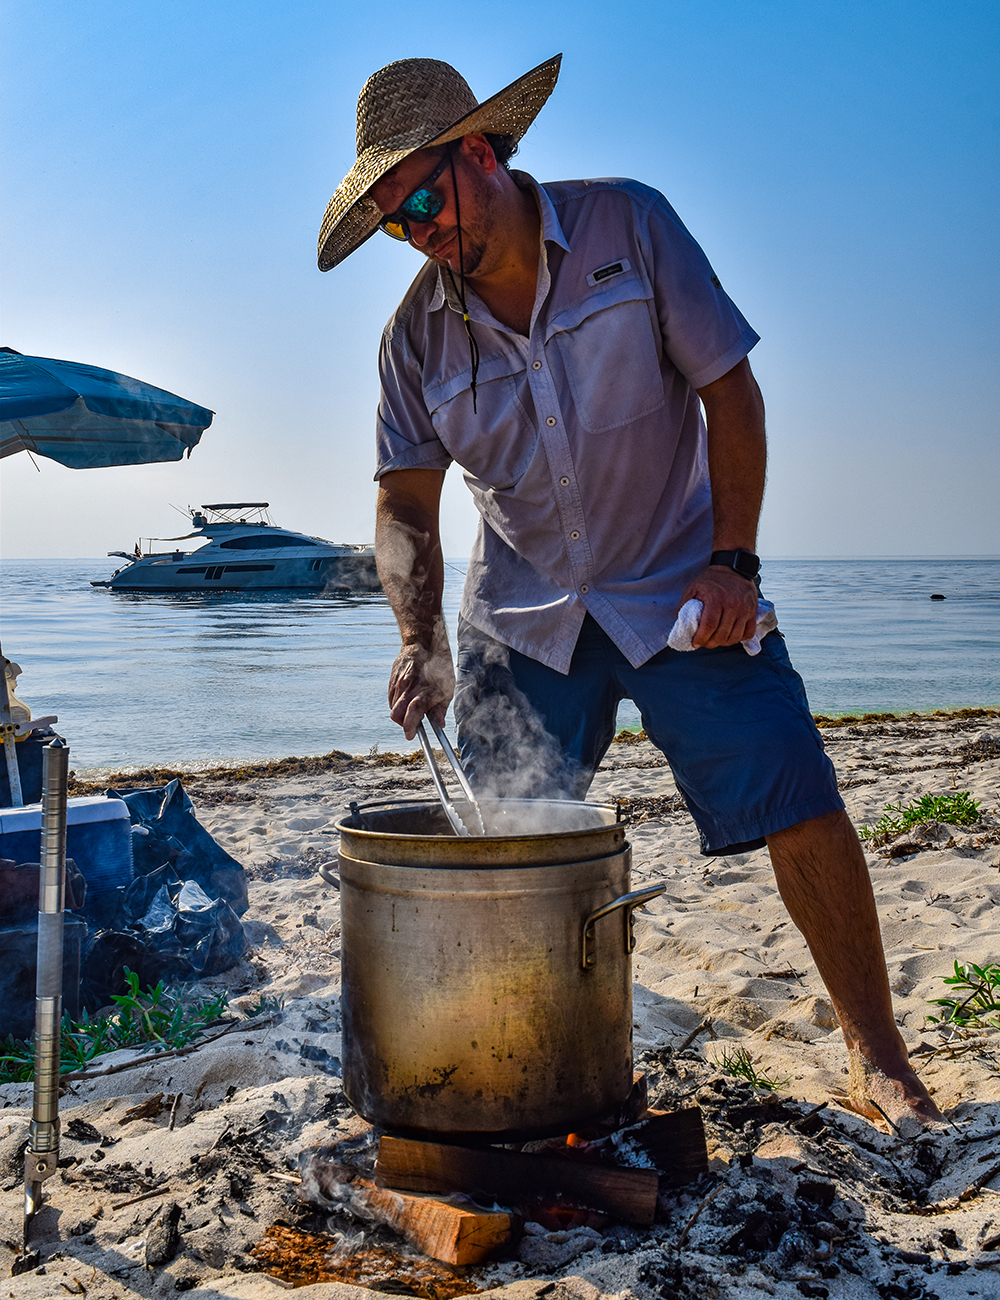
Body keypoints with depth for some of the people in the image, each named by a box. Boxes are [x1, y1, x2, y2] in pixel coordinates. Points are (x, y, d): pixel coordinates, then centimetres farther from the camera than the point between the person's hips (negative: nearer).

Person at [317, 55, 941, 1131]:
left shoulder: (627, 226, -10)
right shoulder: (417, 333, -3)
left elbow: (728, 388, -8)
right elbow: (405, 506, -1)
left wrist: (732, 559, -15)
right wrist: (422, 638, -18)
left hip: (680, 592, -2)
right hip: (521, 617, 3)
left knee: (801, 811, -9)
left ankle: (877, 1062, 5)